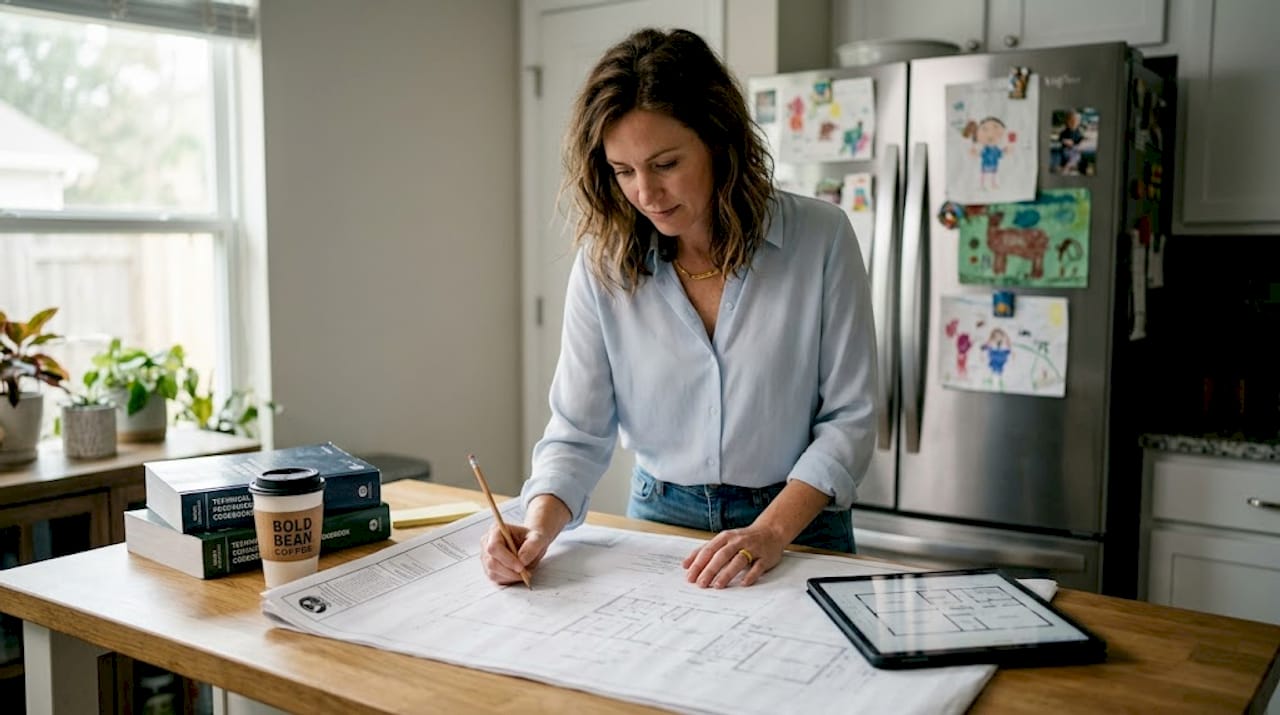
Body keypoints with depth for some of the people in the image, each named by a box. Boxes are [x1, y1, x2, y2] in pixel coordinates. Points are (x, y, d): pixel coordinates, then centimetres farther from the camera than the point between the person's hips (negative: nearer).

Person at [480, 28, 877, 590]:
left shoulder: (819, 238, -10)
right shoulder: (603, 260, -6)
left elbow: (848, 418, -7)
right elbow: (578, 431, -3)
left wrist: (770, 533, -17)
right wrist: (540, 524, -21)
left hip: (798, 528, -1)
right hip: (659, 520, 2)